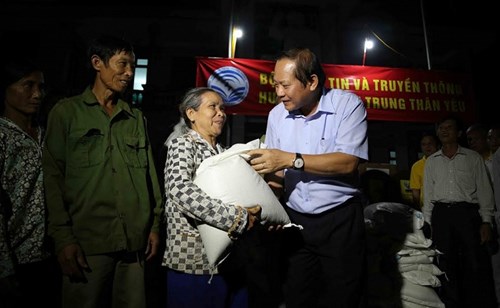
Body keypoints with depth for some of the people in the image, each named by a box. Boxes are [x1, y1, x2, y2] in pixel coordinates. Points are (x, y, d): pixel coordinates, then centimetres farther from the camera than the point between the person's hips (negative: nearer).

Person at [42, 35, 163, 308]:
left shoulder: (136, 118, 13)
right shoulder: (66, 112, 3)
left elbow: (149, 174, 11)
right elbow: (53, 177, -2)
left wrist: (154, 224, 8)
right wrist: (63, 237, -8)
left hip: (134, 242, 4)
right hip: (86, 243, -3)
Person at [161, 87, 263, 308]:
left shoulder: (223, 152, 15)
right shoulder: (182, 144, -6)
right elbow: (180, 190, -24)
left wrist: (258, 213, -1)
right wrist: (237, 217, -24)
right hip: (196, 260, -6)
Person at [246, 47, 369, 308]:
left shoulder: (348, 104, -9)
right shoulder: (276, 115, 4)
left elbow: (348, 162, -20)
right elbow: (275, 169, 8)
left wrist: (291, 159, -24)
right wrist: (273, 189, -12)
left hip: (339, 219, -3)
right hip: (294, 220, 4)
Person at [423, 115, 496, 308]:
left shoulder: (473, 158, 6)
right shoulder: (431, 161, 12)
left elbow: (484, 190, 4)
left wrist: (486, 221, -4)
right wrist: (427, 224, 7)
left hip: (467, 212, -2)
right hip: (441, 214, 2)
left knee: (476, 265, -2)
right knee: (446, 265, 8)